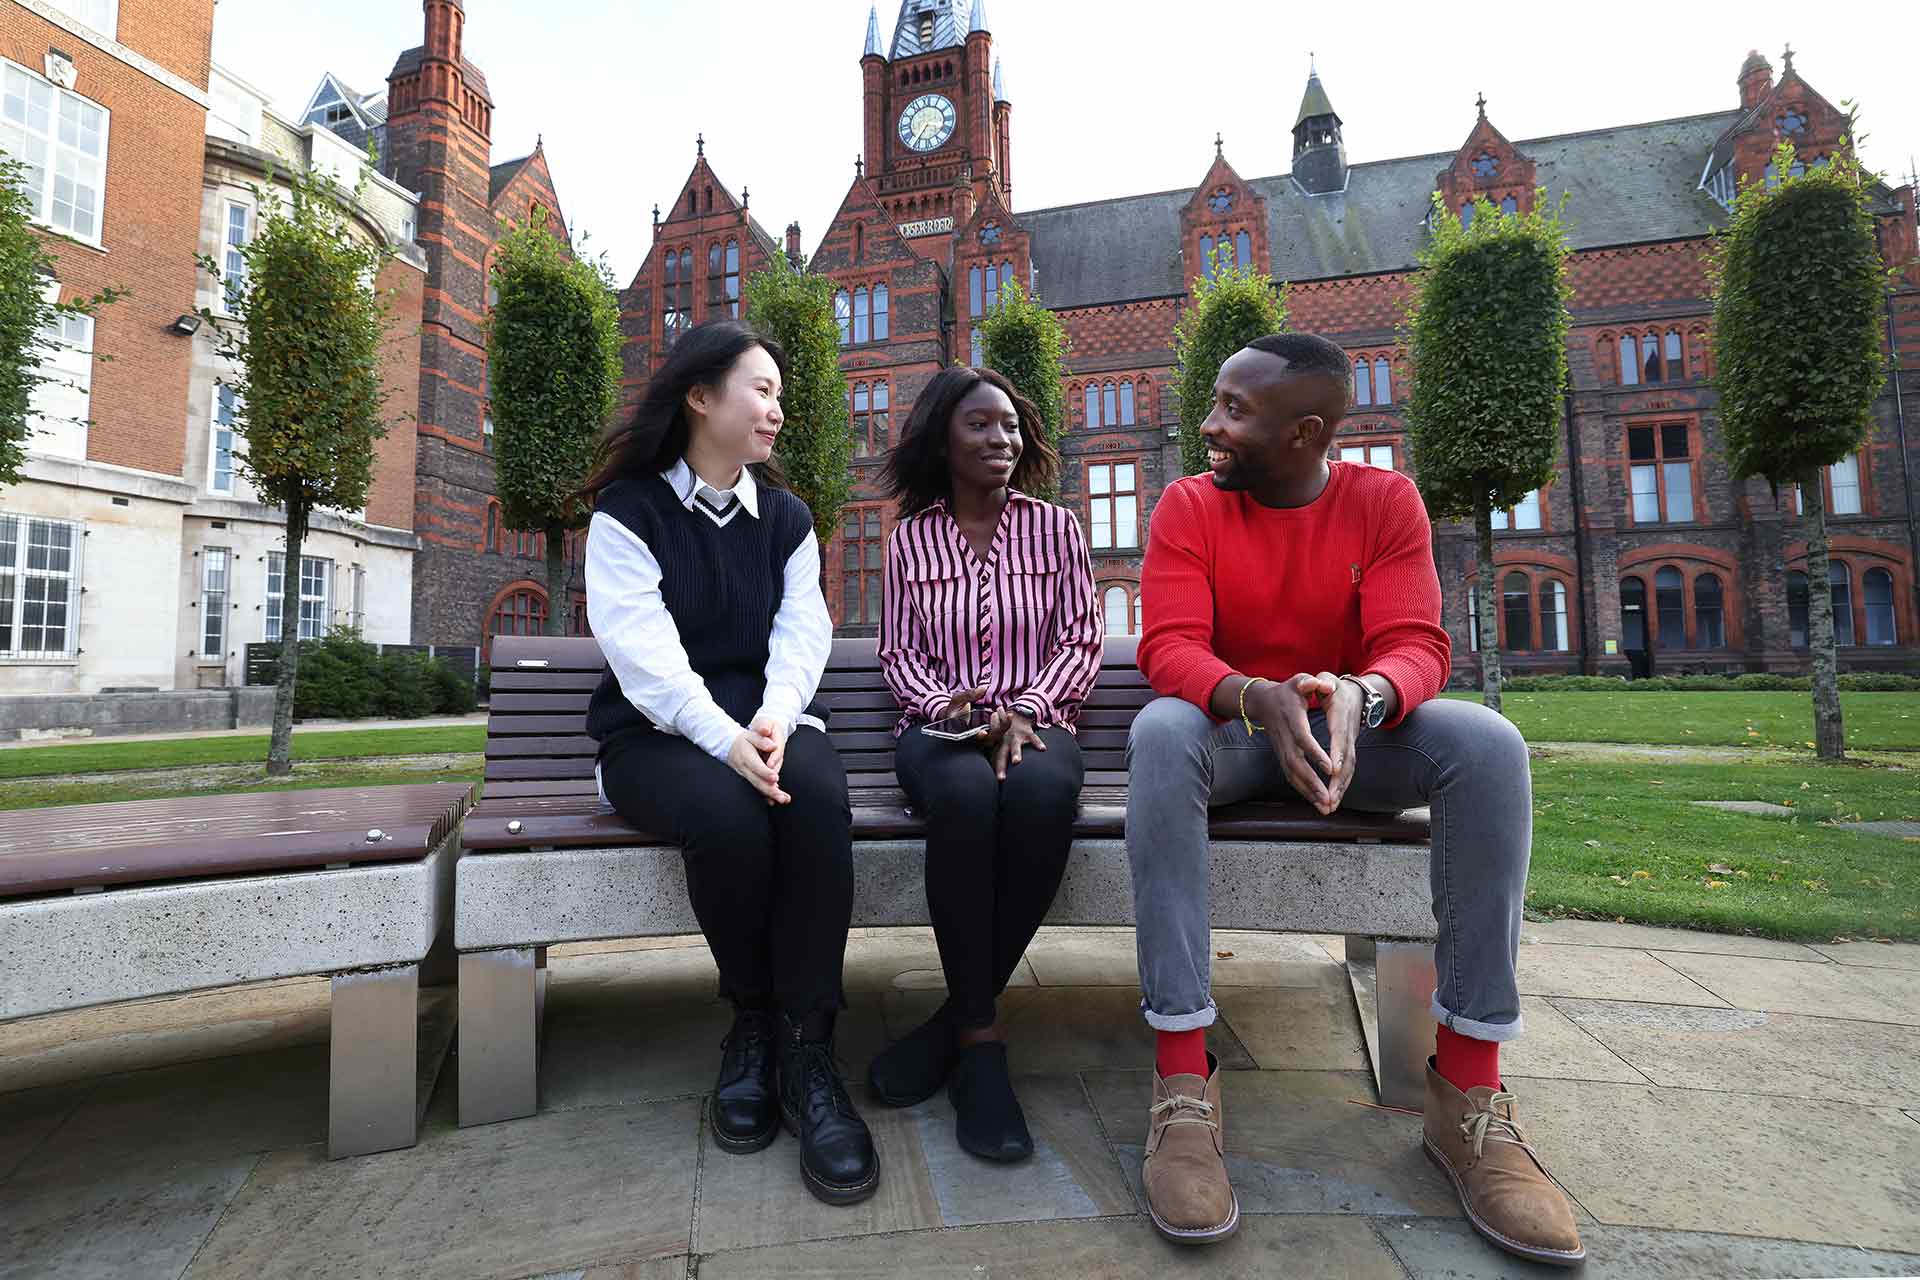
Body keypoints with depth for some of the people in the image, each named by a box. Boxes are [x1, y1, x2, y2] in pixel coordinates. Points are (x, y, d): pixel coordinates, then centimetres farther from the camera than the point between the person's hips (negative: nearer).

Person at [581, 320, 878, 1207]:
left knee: (818, 796, -32)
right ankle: (750, 1018, -8)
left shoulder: (786, 518, 15)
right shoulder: (628, 510, 2)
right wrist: (722, 736, -29)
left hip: (767, 721, 3)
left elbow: (802, 629, 0)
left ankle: (805, 1049, -22)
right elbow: (641, 648, -12)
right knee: (727, 814, -35)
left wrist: (774, 718, -21)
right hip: (657, 735, -2)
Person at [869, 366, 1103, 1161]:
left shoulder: (1055, 527, 12)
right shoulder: (911, 538, 12)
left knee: (1043, 791, -37)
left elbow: (1081, 641, 5)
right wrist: (947, 703, -11)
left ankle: (959, 1018, -18)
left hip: (1035, 722, 1)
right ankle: (980, 1038, -21)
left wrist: (1023, 710, -12)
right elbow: (899, 654, 10)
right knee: (966, 794, -38)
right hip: (939, 726, 0)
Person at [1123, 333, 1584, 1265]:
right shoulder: (1190, 505, -5)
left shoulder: (1385, 501, -2)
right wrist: (1260, 699, -38)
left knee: (1488, 744, -26)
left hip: (1353, 728, 2)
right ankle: (1183, 1079, -34)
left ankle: (1467, 1088, -19)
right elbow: (1169, 647, -17)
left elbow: (1415, 646, -12)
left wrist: (1360, 696, -36)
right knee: (1160, 733, -35)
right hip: (1232, 727, -1)